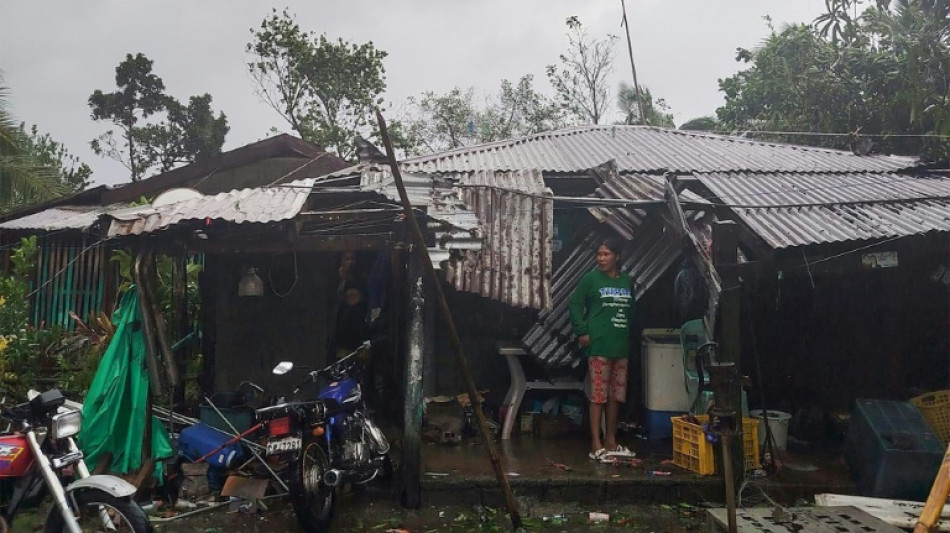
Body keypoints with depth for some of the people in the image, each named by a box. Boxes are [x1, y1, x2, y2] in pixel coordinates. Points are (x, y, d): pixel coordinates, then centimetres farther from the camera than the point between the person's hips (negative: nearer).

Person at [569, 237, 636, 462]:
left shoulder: (628, 281, 10)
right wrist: (582, 332, -11)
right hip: (599, 346, -5)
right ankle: (596, 445, -1)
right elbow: (574, 304, -5)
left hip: (621, 346, 5)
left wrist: (629, 332, 11)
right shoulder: (591, 278, -4)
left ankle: (611, 441, 22)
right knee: (598, 395, -5)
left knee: (616, 395, 11)